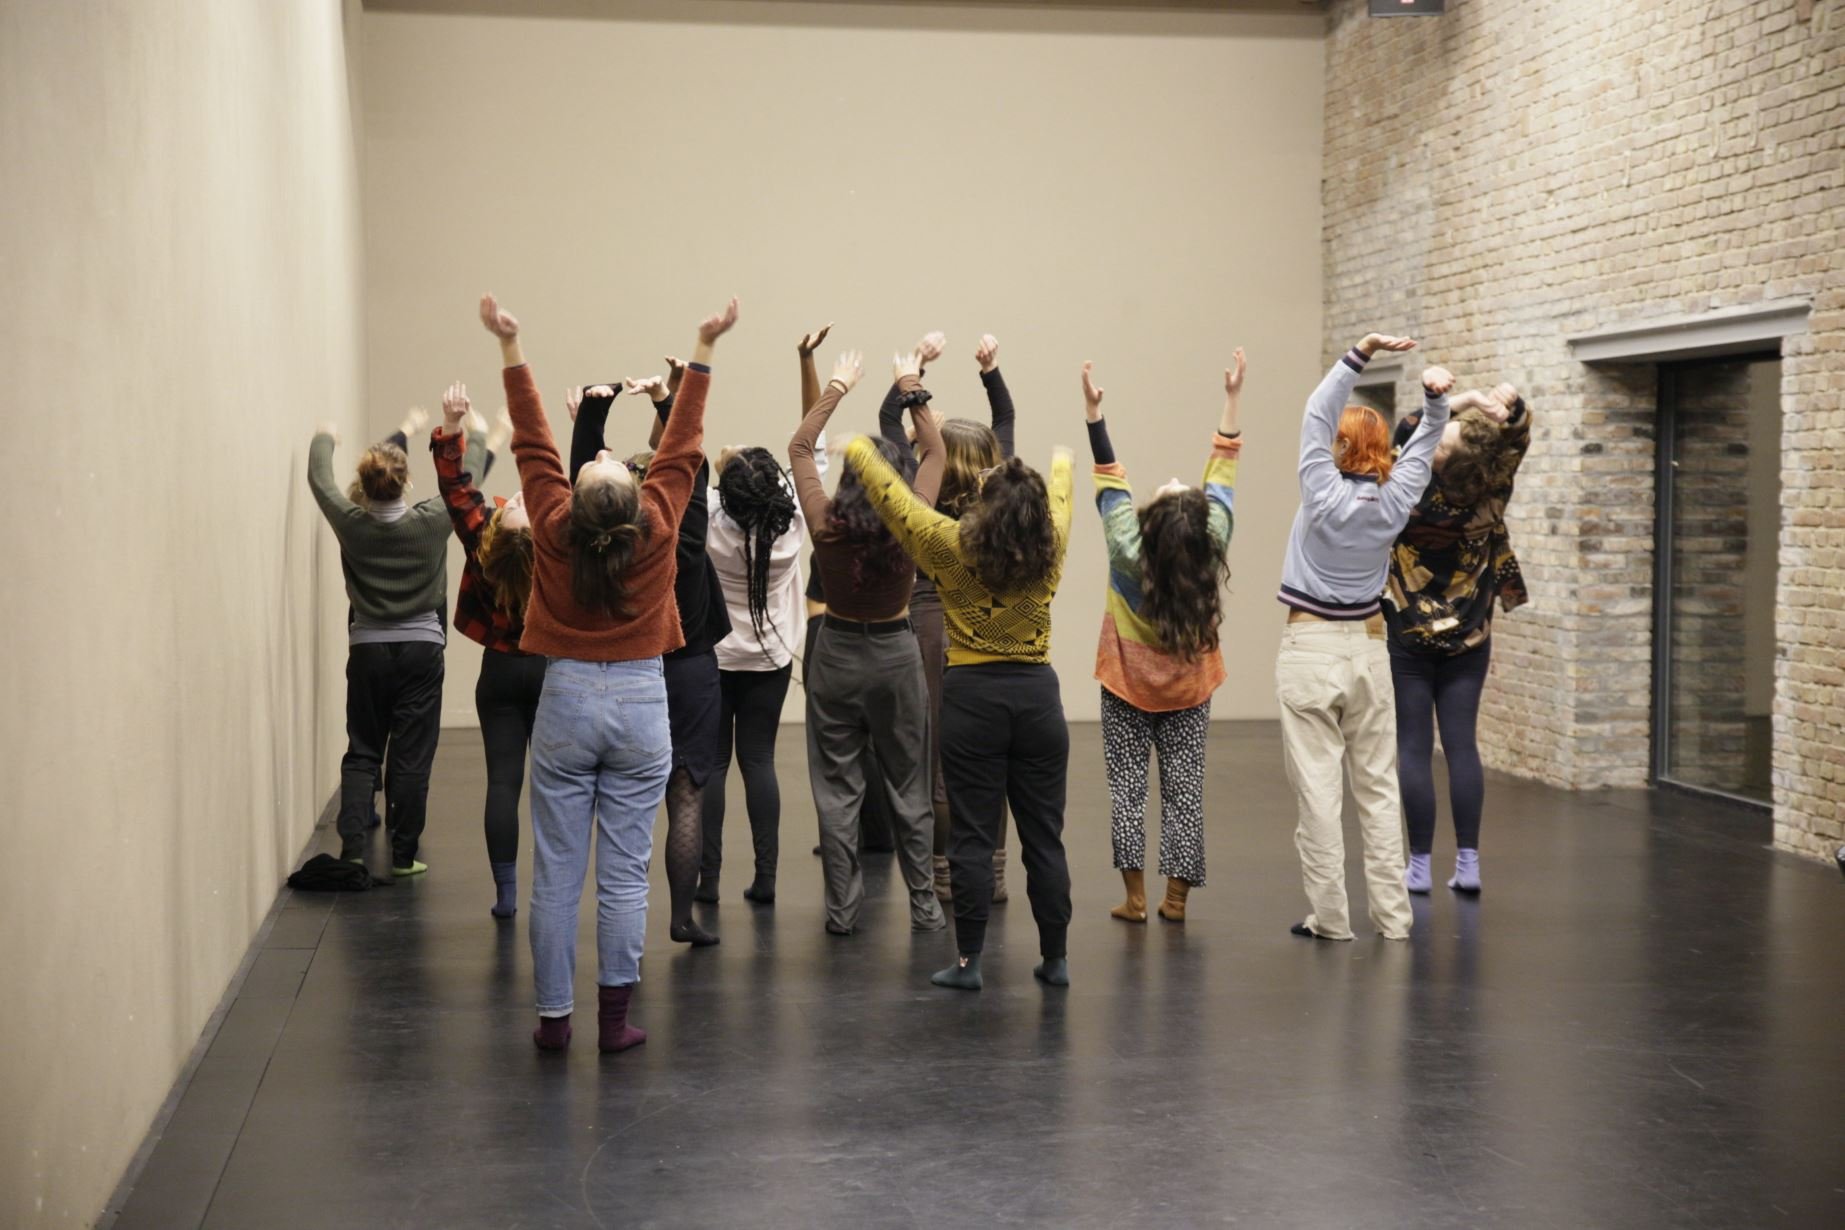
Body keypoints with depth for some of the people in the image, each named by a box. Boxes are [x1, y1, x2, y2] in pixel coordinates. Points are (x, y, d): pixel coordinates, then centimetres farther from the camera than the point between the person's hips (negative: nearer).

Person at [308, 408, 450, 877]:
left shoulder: (350, 523, -9)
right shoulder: (431, 522, -12)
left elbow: (319, 479, 9)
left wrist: (324, 440, 28)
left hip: (368, 650, 1)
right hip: (421, 649, -1)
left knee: (362, 752, 10)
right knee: (411, 756, 4)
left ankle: (352, 850, -2)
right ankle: (403, 855, 7)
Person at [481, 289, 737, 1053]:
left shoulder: (554, 527, -11)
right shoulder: (657, 528, -11)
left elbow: (533, 442, -2)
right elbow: (683, 446, -3)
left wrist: (510, 348, 4)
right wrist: (703, 351, 3)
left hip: (565, 703, 0)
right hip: (640, 705, 0)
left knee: (555, 873, 5)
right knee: (624, 874, 2)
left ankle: (553, 1017, 9)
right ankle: (614, 1018, 5)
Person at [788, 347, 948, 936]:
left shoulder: (826, 526, -15)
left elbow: (799, 447, -1)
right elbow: (935, 451, 0)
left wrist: (836, 388, 4)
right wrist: (913, 390, 5)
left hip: (836, 653, 0)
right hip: (895, 653, 0)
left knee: (836, 788, 6)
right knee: (907, 786, 10)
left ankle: (842, 909, 7)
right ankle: (924, 905, 14)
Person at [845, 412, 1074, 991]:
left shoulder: (952, 545, -9)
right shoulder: (1049, 547, -1)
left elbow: (892, 493, 1)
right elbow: (1058, 497, 21)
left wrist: (858, 450, 19)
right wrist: (1061, 463, 43)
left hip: (972, 696, -2)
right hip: (1037, 694, 3)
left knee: (973, 837, 2)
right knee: (1044, 836, 8)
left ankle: (968, 962, 5)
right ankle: (1055, 959, 15)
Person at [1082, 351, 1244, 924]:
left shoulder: (1128, 548, -23)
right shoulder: (1211, 545, -18)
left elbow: (1110, 478, -13)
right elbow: (1222, 470, -8)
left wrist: (1094, 413, -11)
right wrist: (1232, 399, -1)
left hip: (1128, 684, -2)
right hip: (1188, 688, 2)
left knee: (1128, 785, 5)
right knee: (1184, 787, 8)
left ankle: (1135, 896, 5)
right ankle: (1176, 896, 10)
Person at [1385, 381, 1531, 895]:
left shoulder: (1416, 494, -22)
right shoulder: (1491, 493, -12)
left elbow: (1409, 426, -14)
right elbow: (1519, 432, -1)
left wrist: (1453, 402, -23)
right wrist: (1508, 403, -21)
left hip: (1409, 638, -3)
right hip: (1468, 639, 3)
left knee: (1414, 748, 1)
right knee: (1461, 745, 6)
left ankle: (1419, 866, 2)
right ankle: (1468, 862, 4)